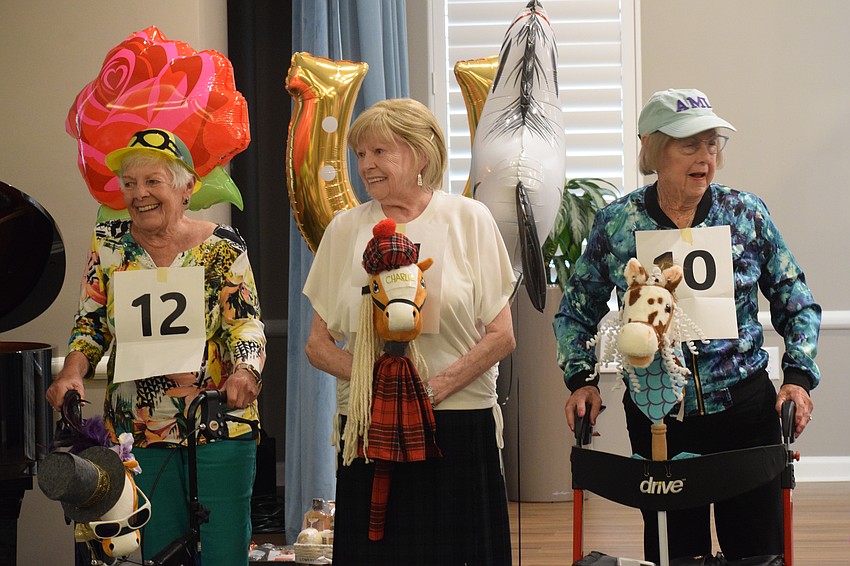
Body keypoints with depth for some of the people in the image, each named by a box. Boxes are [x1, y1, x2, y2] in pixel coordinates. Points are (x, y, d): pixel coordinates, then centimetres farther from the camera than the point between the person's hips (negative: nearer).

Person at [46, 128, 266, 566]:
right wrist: (72, 372, -12)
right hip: (138, 431, 2)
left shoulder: (223, 247, -3)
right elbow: (91, 324, 7)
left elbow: (245, 324, -8)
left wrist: (244, 372, -28)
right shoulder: (108, 242, 5)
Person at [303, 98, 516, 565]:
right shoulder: (345, 229, 8)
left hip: (460, 426, -1)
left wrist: (434, 388, -13)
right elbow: (318, 343, 8)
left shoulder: (468, 219, 2)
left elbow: (501, 335, -1)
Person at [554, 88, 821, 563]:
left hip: (746, 410, 1)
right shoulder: (616, 224, -2)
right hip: (657, 419, 0)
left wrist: (800, 375, -5)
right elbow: (576, 312, 9)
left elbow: (797, 304, 6)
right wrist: (581, 378, -3)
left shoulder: (746, 213, -1)